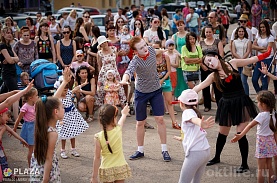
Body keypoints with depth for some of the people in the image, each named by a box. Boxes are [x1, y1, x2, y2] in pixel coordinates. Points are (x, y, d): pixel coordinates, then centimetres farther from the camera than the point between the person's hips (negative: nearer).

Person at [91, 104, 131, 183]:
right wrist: (124, 114, 41)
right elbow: (121, 122, 18)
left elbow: (97, 158, -12)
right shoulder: (118, 130, -8)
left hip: (106, 170, -2)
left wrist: (94, 176, -5)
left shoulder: (98, 137, -14)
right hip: (120, 167, 2)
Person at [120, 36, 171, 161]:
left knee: (160, 119, -5)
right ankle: (140, 151, 23)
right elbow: (129, 71, -50)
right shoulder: (136, 61, -28)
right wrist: (124, 80, -70)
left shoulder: (151, 50, -13)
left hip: (156, 90, 3)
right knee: (140, 123, 7)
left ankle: (164, 150, 4)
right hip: (141, 92, -3)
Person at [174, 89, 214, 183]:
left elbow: (194, 119, -30)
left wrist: (201, 124, -53)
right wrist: (182, 139, 58)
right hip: (205, 151, 8)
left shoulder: (188, 112, -4)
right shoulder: (196, 113, 22)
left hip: (195, 153, -8)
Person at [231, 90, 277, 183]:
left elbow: (250, 125, -27)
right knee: (269, 166, 16)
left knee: (261, 168, 1)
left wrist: (240, 135, -33)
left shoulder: (262, 115, -20)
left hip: (262, 143, -7)